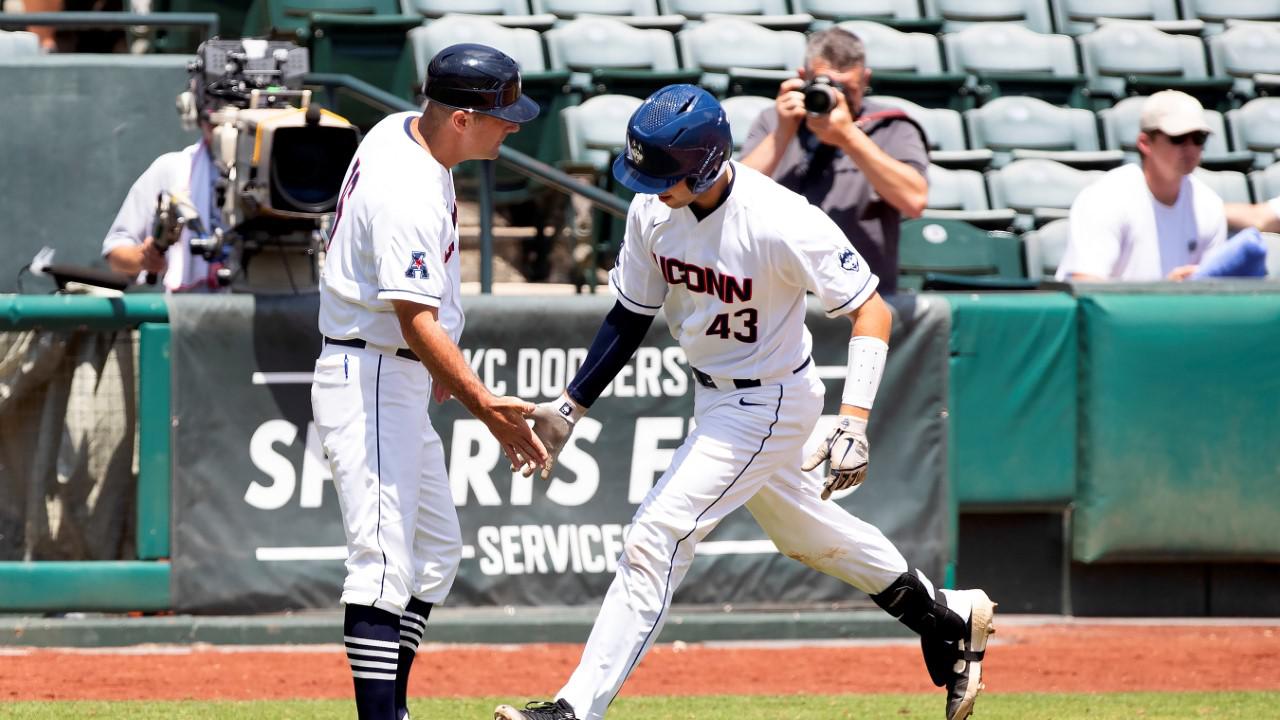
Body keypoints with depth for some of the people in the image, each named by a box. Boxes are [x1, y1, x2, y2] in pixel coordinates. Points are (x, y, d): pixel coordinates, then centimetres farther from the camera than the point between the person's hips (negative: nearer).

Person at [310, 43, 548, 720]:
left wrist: (435, 365, 27)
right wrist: (484, 405, -34)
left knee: (435, 550, 18)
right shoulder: (409, 195, -25)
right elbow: (416, 321, -29)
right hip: (369, 384, -11)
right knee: (385, 563, -16)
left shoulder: (396, 132, 7)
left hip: (399, 384, 11)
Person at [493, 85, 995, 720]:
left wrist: (853, 426, -32)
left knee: (655, 540, -15)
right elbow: (631, 315, 2)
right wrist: (568, 407, -2)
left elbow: (871, 311, -24)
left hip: (769, 402, -8)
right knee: (802, 530, 24)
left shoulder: (782, 224, -31)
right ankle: (948, 622, 44)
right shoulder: (652, 209, -11)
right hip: (714, 397, 8)